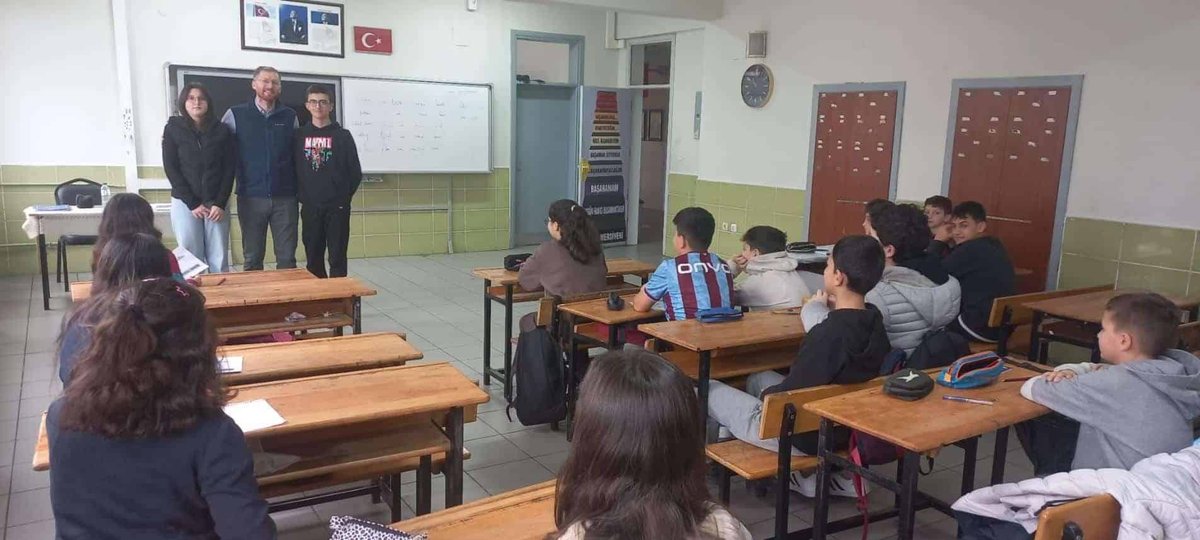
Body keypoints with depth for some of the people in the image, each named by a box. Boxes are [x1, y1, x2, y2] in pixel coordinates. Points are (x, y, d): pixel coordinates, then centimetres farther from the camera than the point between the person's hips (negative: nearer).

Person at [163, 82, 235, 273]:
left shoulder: (222, 130, 5)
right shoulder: (173, 130, 3)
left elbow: (229, 168, 2)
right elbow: (171, 169, -1)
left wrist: (220, 203, -8)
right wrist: (192, 203, -9)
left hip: (216, 203, 1)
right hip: (184, 202, 0)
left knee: (219, 259, -1)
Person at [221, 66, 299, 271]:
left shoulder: (290, 116, 8)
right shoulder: (235, 115, 3)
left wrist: (299, 188, 7)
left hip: (285, 198, 1)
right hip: (251, 197, -1)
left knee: (287, 257, 3)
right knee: (252, 258, 7)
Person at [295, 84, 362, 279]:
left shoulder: (343, 135, 0)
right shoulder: (300, 135, 7)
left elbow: (356, 173, 1)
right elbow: (293, 169, 11)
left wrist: (344, 197, 0)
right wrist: (302, 196, 5)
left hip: (337, 207, -2)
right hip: (309, 207, 3)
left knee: (337, 259, 0)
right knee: (313, 259, 8)